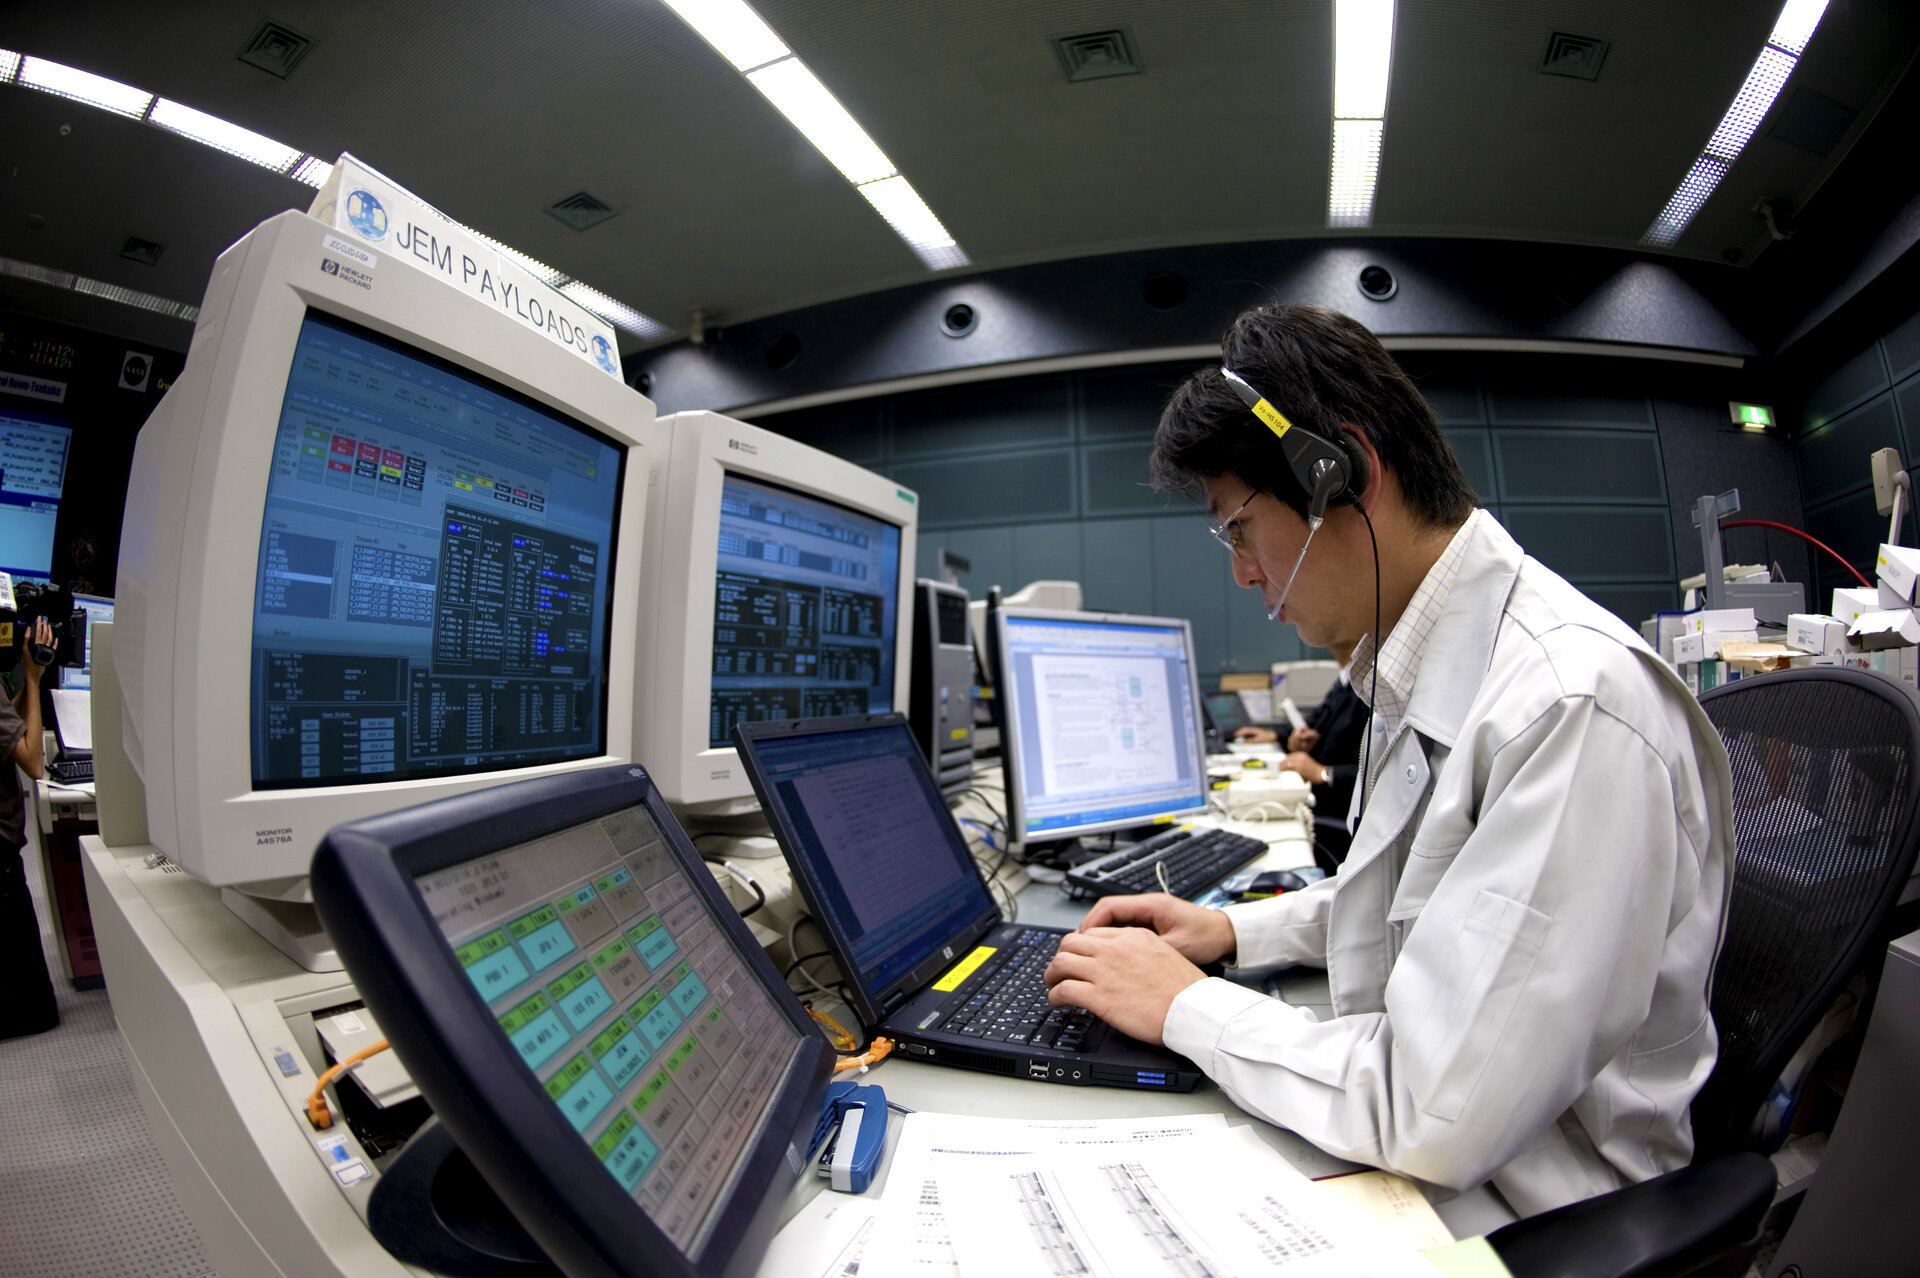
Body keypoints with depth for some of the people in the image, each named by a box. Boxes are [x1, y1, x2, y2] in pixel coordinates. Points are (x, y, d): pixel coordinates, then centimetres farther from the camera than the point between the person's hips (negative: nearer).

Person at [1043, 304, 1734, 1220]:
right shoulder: (1418, 658, 1)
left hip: (1506, 1209, -7)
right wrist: (1231, 930, 3)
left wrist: (1188, 1006, -17)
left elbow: (1434, 1119, -29)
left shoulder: (1574, 704, -29)